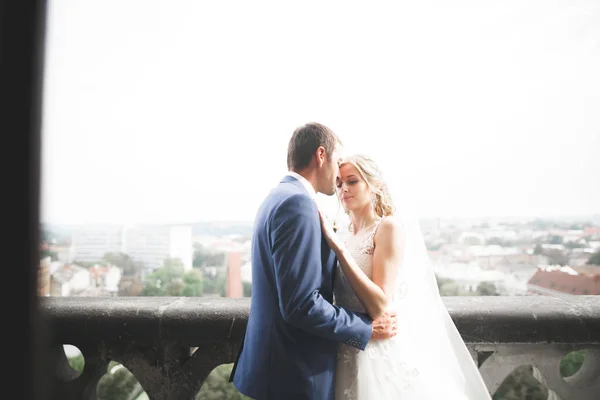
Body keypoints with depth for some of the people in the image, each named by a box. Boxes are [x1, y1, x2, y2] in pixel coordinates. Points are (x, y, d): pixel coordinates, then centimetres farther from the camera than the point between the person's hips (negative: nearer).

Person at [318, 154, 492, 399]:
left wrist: (338, 247, -23)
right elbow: (344, 298, 7)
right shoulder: (345, 238, 7)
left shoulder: (389, 227, -12)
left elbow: (381, 306, -21)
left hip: (384, 355, -6)